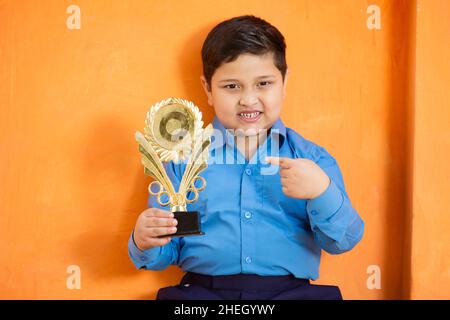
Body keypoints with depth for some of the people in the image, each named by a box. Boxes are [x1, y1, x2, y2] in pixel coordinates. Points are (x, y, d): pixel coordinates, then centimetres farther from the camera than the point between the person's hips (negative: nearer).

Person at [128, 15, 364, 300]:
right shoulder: (183, 158, 6)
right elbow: (167, 252, 8)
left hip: (290, 290, 1)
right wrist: (145, 243, -14)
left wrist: (322, 192, -15)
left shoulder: (313, 158, 8)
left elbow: (343, 242, 2)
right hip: (203, 290, 0)